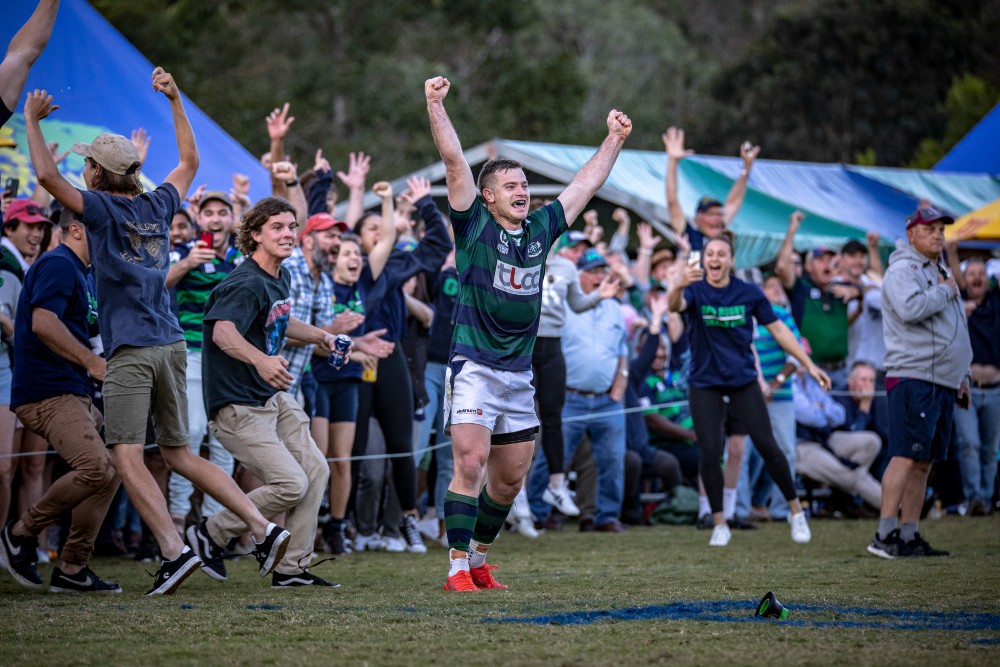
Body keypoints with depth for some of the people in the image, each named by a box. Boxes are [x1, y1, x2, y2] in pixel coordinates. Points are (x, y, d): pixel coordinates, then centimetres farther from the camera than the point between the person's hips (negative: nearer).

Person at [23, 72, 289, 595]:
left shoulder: (103, 209, -5)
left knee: (128, 458, -9)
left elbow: (47, 175, -13)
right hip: (171, 345, 7)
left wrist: (32, 120, 0)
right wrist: (175, 100, 32)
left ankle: (174, 550, -23)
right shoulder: (157, 206, 13)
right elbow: (189, 162, 30)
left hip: (130, 351, -7)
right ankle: (262, 527, 5)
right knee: (179, 454, 14)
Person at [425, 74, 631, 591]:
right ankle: (457, 567, -9)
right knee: (471, 465, -14)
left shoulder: (540, 229, 11)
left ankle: (479, 559, 25)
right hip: (474, 368, -6)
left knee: (511, 477, 9)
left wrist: (614, 139, 24)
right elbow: (453, 160, -11)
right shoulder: (474, 225, -3)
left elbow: (586, 184, 21)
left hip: (520, 374, 6)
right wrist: (435, 105, -17)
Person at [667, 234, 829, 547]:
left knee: (767, 446, -2)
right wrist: (677, 286, -54)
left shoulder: (749, 293, 0)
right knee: (710, 452, -9)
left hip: (744, 382, 1)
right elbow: (675, 305, -29)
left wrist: (809, 364, 5)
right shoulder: (696, 290, -7)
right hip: (705, 386, -1)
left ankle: (796, 511, 16)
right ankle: (719, 524, 6)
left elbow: (777, 328, 8)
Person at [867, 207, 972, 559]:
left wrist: (961, 375, 26)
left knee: (924, 462, 7)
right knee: (906, 457, -14)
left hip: (943, 381, 9)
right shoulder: (902, 270, -6)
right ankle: (884, 536, -16)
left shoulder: (941, 273, 24)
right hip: (913, 378, -9)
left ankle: (908, 536, 9)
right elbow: (911, 309, -26)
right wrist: (945, 291, -11)